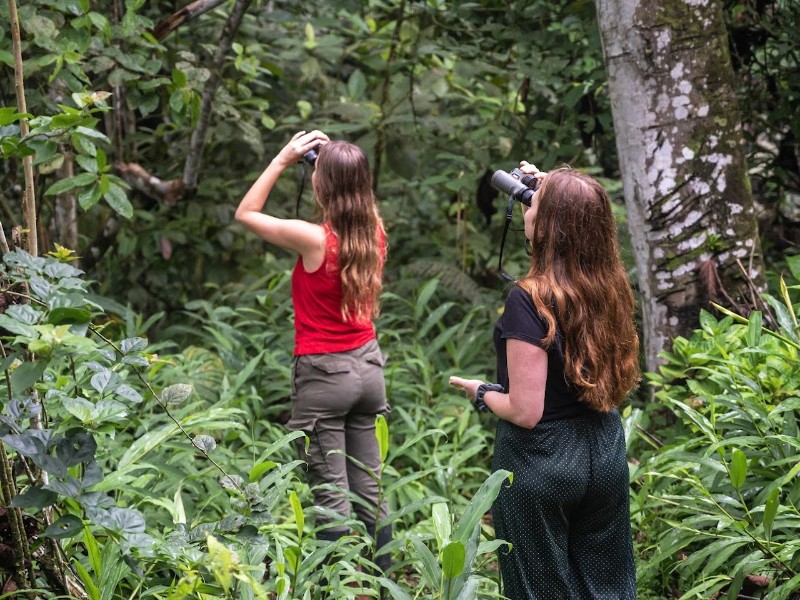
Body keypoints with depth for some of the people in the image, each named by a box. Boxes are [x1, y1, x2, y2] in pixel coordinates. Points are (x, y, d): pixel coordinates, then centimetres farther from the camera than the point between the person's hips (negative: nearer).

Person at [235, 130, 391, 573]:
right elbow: (356, 192, 22)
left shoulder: (314, 239, -19)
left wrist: (283, 160, -5)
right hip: (367, 365, 6)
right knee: (369, 492, 13)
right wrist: (331, 156, 9)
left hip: (323, 373, -6)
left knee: (331, 498, 0)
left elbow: (245, 214, -5)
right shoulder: (374, 231, -3)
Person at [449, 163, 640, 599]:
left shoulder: (530, 299, -22)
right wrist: (550, 192, 18)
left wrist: (481, 392, -3)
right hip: (604, 453, 6)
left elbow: (525, 411, -22)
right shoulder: (610, 287, -3)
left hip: (541, 464, -6)